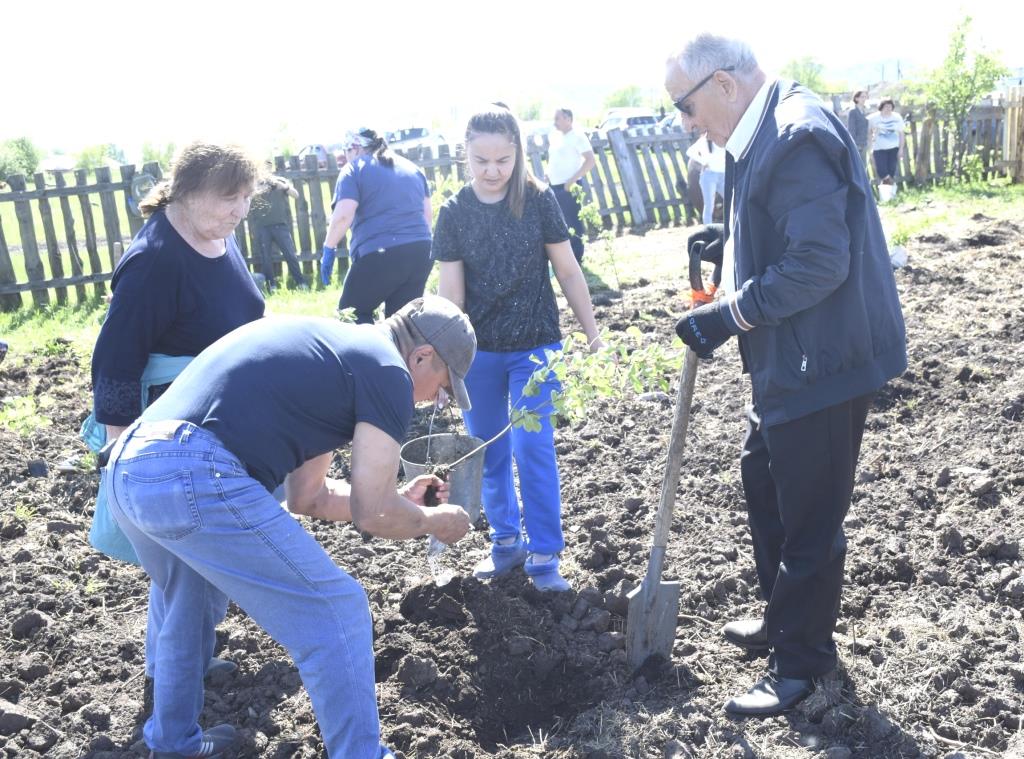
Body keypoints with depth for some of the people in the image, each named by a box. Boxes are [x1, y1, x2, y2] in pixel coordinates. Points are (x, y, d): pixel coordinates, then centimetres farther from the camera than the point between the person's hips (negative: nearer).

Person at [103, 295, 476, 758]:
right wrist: (434, 521, 21)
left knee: (190, 606, 35)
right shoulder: (387, 370, 2)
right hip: (193, 479, -10)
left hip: (127, 471, 10)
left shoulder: (327, 344, 28)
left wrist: (398, 498, 37)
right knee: (335, 616, 3)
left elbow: (306, 496, 29)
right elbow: (372, 514, 2)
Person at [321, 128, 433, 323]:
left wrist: (329, 248, -1)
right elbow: (428, 214, 20)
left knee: (352, 314, 9)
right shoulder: (412, 167, 19)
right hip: (421, 252, 6)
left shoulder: (354, 169, 1)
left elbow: (343, 215, -11)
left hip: (380, 254, -6)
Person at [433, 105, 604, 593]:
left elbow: (568, 271, -2)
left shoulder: (538, 200, -7)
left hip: (534, 347, -2)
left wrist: (593, 336, -1)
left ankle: (544, 555, 9)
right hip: (478, 351, 2)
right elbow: (450, 291, -2)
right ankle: (507, 542, 28)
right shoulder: (455, 212, -4)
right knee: (490, 453, 11)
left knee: (532, 448, -4)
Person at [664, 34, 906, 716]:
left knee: (808, 514, 4)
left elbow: (820, 263, -28)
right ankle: (783, 617, 44)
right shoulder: (763, 132, 9)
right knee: (763, 479, 24)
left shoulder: (799, 136, -23)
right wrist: (733, 243, 5)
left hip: (823, 360, -11)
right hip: (785, 359, 11)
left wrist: (730, 315, -22)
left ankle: (802, 660, 23)